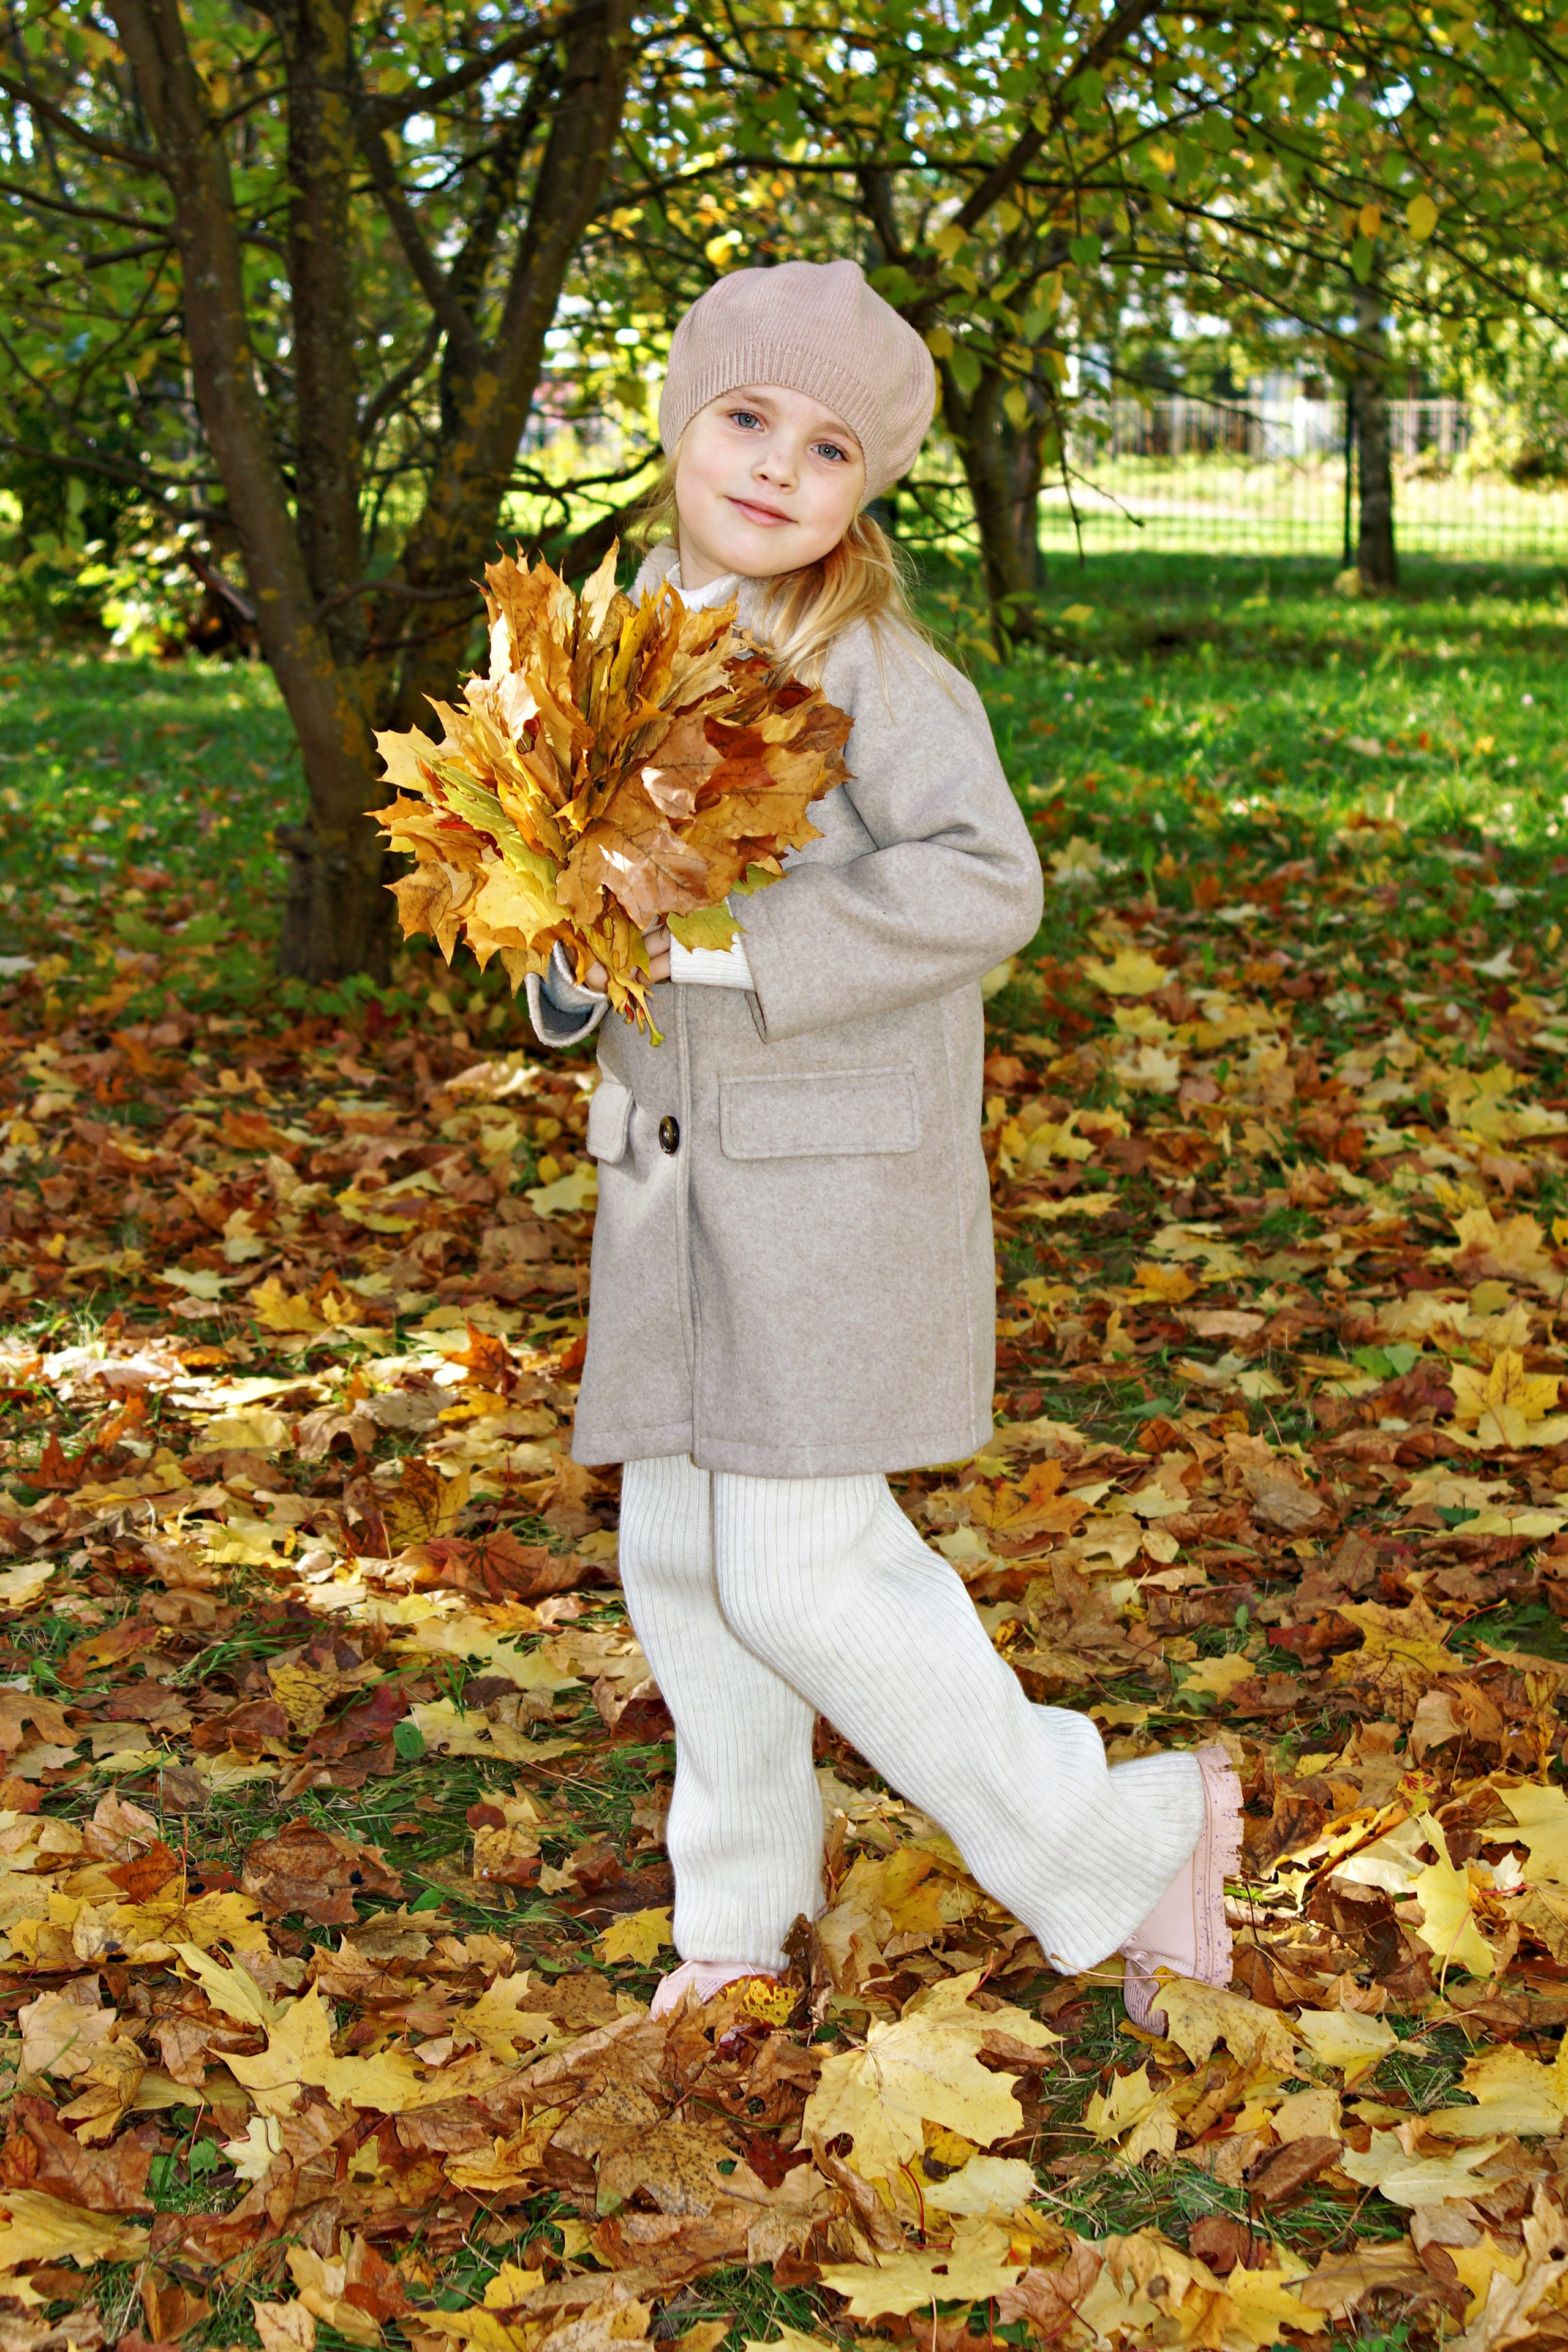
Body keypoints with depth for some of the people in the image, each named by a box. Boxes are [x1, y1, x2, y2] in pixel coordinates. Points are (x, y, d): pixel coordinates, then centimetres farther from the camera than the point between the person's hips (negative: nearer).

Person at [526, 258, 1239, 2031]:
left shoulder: (870, 659, -13)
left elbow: (984, 884, -25)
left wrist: (723, 948, -26)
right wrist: (574, 967, -1)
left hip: (838, 1170, -7)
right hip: (674, 1171, 7)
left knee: (798, 1575, -7)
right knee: (679, 1556, 12)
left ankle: (1122, 1841, 11)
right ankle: (742, 1904, 32)